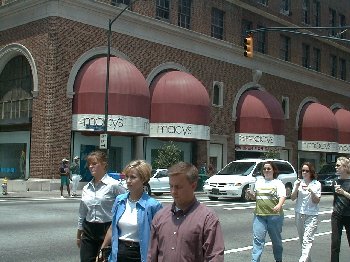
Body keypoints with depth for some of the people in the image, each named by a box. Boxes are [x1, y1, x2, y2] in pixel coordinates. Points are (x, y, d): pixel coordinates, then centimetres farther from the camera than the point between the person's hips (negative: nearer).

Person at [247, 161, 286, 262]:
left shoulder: (278, 183, 0)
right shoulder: (259, 181, 14)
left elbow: (282, 196, -15)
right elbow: (255, 196, 24)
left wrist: (279, 205, -35)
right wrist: (250, 193, 1)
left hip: (274, 215, -3)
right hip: (259, 215, 3)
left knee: (276, 239, 11)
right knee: (257, 239, -6)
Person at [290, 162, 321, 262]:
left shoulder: (317, 184, -1)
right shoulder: (298, 182, 6)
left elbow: (317, 201, -4)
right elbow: (292, 198, 2)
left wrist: (311, 191, -20)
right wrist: (296, 188, -13)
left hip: (312, 215, -4)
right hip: (299, 213, 4)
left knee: (307, 240, -14)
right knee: (302, 239, 11)